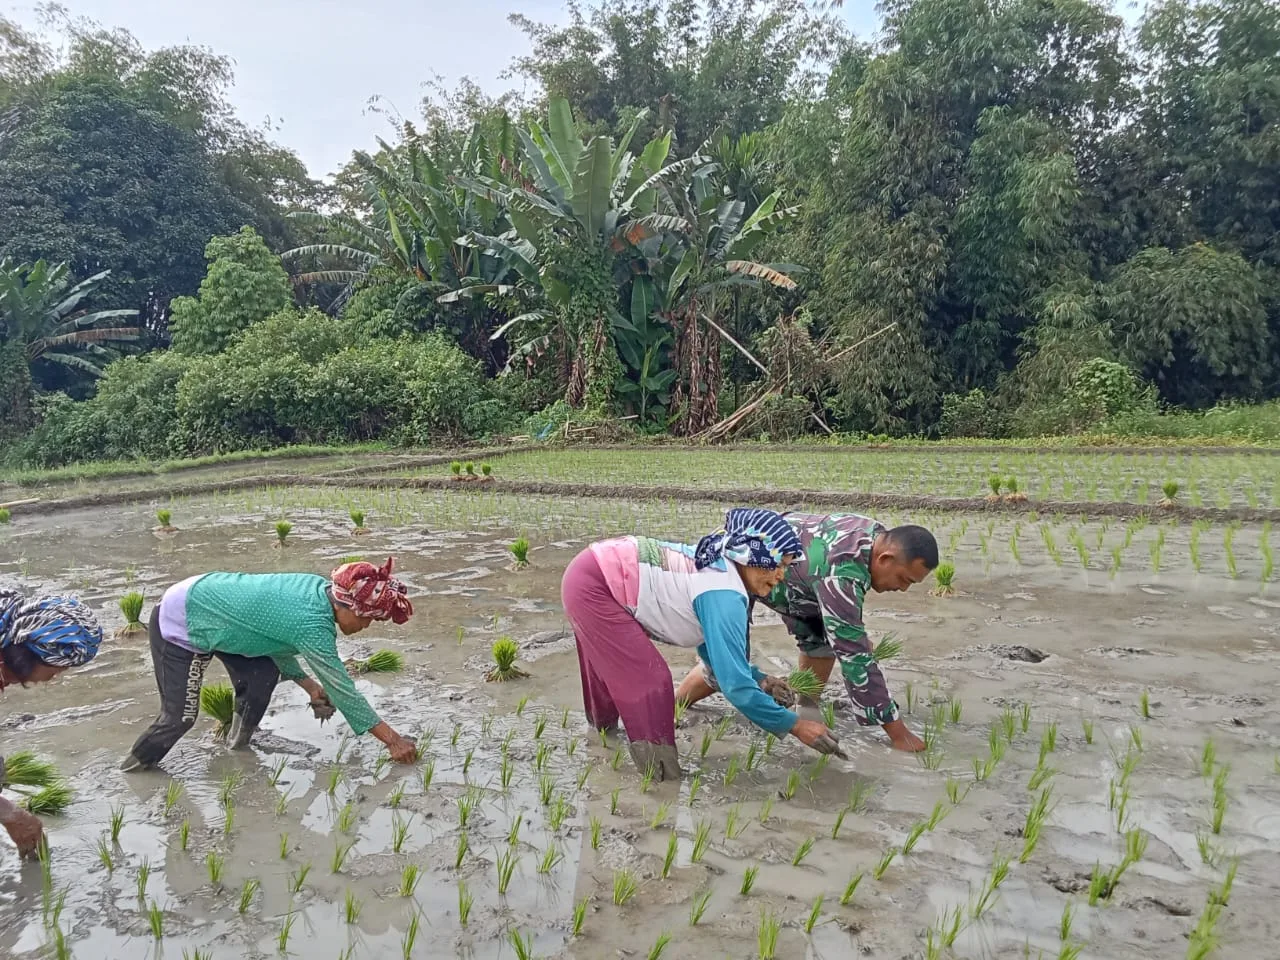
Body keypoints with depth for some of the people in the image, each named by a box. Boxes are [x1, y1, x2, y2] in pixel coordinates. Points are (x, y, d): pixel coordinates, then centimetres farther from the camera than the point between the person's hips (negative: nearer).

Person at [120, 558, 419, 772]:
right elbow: (343, 691, -26)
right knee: (180, 716, -2)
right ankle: (135, 765, 22)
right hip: (180, 624, -8)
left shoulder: (318, 587, -8)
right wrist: (392, 739, -21)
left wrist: (307, 683, 1)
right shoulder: (313, 625, -31)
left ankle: (239, 740, 20)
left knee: (264, 673, 0)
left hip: (202, 594, 8)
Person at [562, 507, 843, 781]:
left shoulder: (716, 568, 5)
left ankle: (602, 729, 54)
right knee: (650, 681, -6)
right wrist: (795, 726, -15)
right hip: (592, 586, -10)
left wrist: (760, 679, 8)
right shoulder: (724, 595, -23)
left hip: (593, 572, 10)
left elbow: (709, 644, 17)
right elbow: (735, 684, -24)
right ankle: (659, 777, 8)